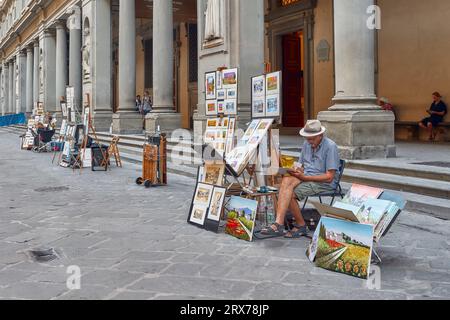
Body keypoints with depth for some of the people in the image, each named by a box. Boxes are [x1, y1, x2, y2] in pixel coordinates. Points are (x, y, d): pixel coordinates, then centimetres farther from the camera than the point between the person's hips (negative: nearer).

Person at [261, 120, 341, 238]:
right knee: (287, 180, -26)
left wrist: (304, 177, -19)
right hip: (306, 177, 6)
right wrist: (296, 171, -6)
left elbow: (329, 177, -15)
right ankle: (279, 224, -33)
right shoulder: (307, 144, 12)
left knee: (290, 193, -26)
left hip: (325, 183, -6)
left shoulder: (330, 146, -11)